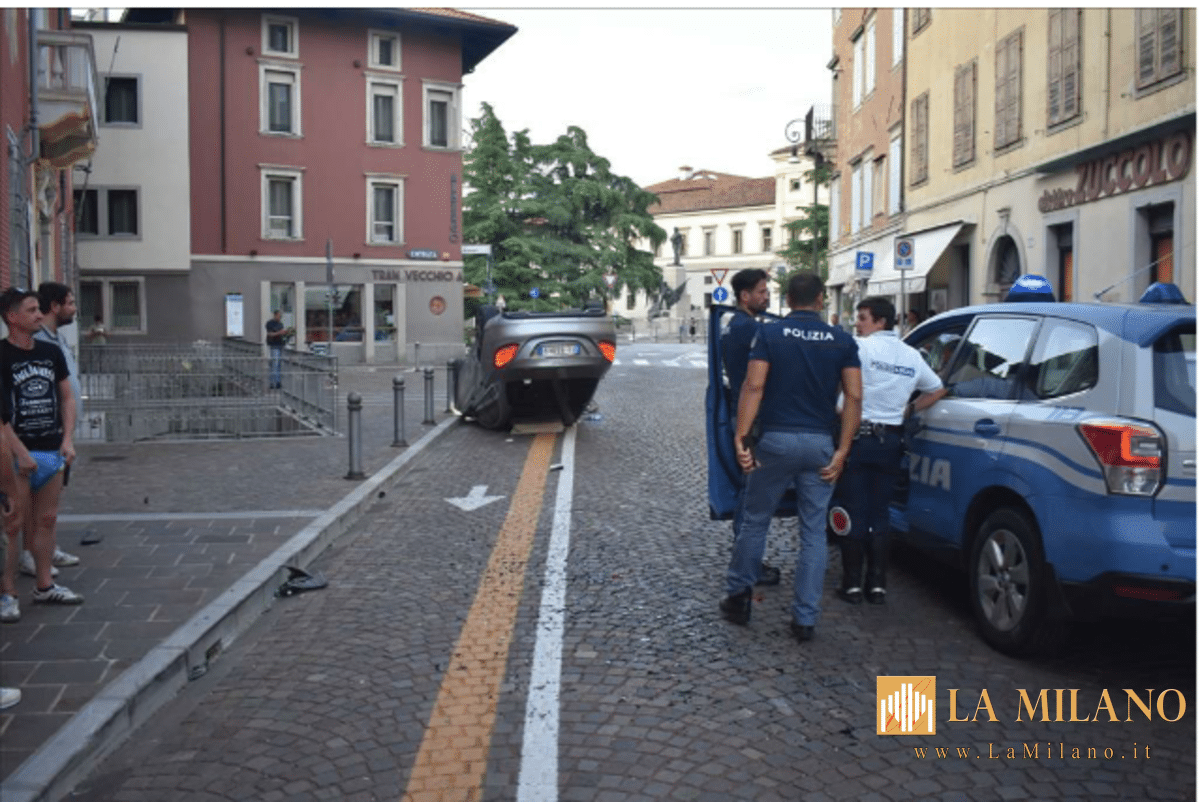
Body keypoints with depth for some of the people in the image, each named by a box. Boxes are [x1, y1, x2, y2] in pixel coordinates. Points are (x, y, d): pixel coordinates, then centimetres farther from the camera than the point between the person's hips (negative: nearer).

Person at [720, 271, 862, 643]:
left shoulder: (770, 334, -1)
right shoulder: (843, 341, 4)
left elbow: (753, 386, -12)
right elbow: (854, 396, -4)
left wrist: (740, 436, -12)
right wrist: (842, 450, -3)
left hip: (777, 439, -1)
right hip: (820, 444, 2)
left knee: (755, 521, 14)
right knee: (814, 532, 8)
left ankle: (738, 598, 25)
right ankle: (805, 619, 11)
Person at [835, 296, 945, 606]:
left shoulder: (861, 348, -9)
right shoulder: (912, 356, 11)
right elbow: (937, 390, 22)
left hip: (859, 437, -5)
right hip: (891, 440, 5)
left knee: (855, 514, 2)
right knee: (879, 515, 11)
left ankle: (853, 584, 6)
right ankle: (877, 585, 13)